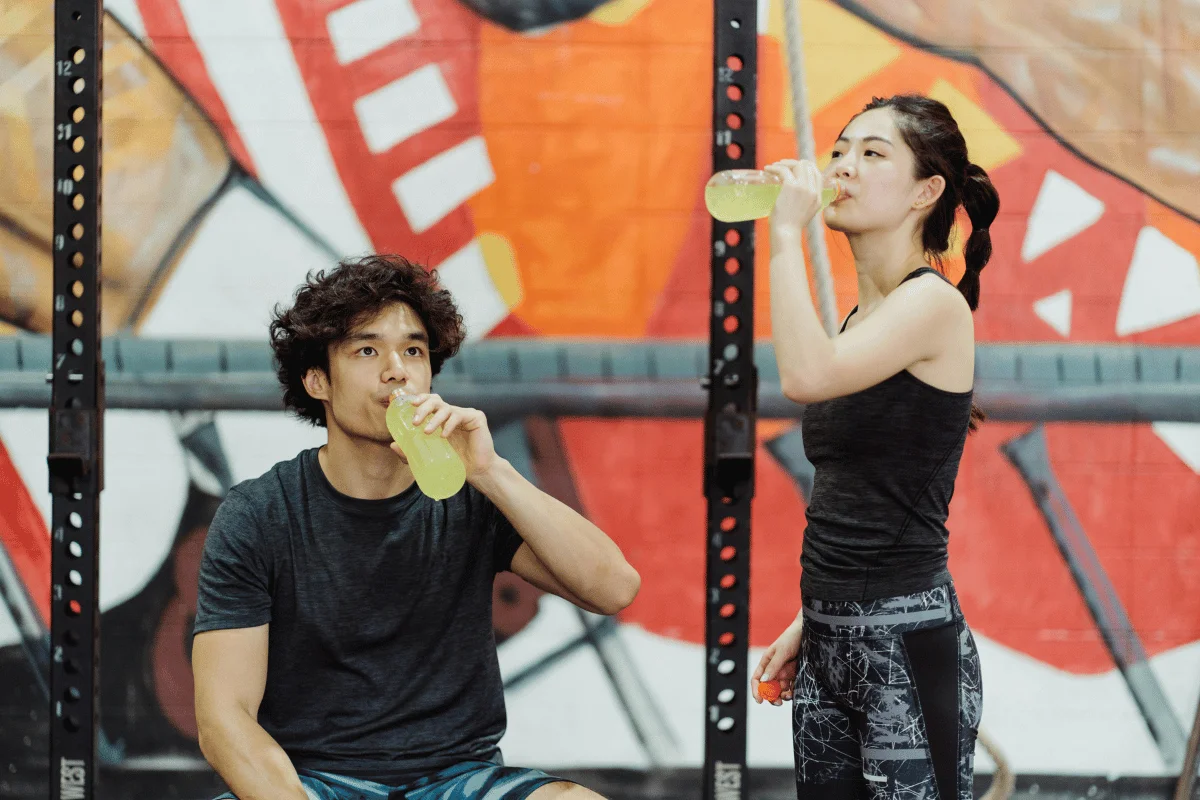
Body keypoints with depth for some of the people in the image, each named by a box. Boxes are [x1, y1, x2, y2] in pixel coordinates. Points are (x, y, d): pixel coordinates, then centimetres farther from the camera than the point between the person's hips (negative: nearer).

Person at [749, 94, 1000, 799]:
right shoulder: (864, 318, 15)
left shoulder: (934, 304, -11)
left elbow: (807, 376, -29)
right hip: (834, 638, 9)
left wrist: (787, 234, -20)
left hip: (906, 637, -9)